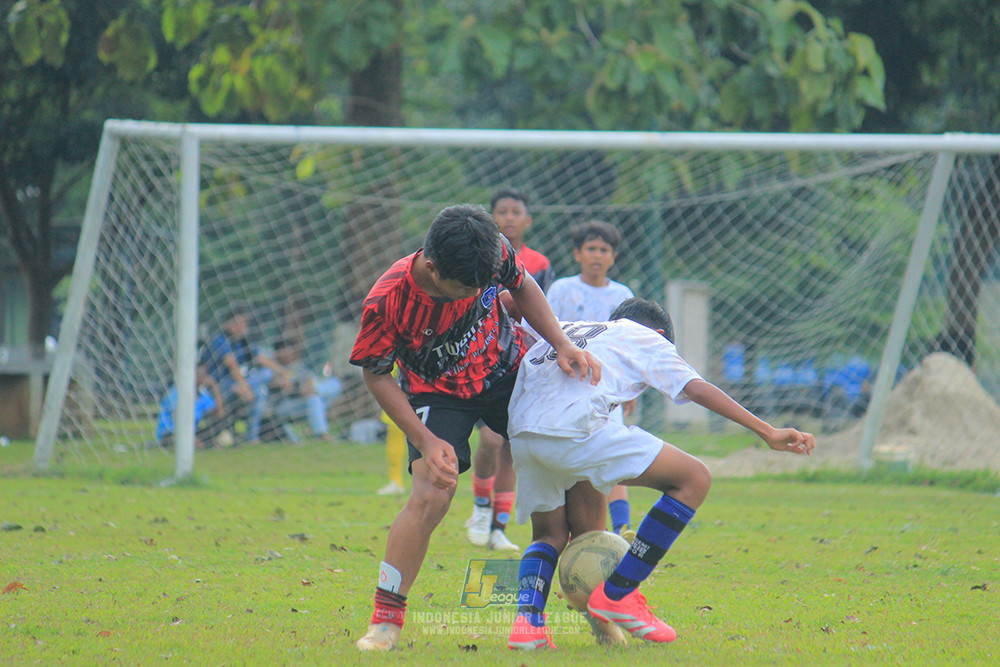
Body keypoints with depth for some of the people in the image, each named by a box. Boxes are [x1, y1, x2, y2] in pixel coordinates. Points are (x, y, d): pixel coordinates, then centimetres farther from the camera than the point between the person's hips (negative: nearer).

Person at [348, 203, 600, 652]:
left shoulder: (493, 255, -24)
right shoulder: (387, 302, -31)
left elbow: (523, 287, 0)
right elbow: (376, 375, -16)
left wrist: (562, 345, -12)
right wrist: (427, 442, -21)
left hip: (507, 371, 4)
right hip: (438, 392, -3)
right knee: (431, 496, -24)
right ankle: (385, 620, -12)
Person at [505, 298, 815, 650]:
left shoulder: (562, 332, 38)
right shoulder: (647, 339, 23)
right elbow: (697, 389, 12)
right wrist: (768, 432, 8)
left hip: (520, 434, 6)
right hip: (576, 430, -6)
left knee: (550, 535, 28)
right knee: (694, 479, 3)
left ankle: (527, 618, -4)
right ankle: (617, 595, 4)